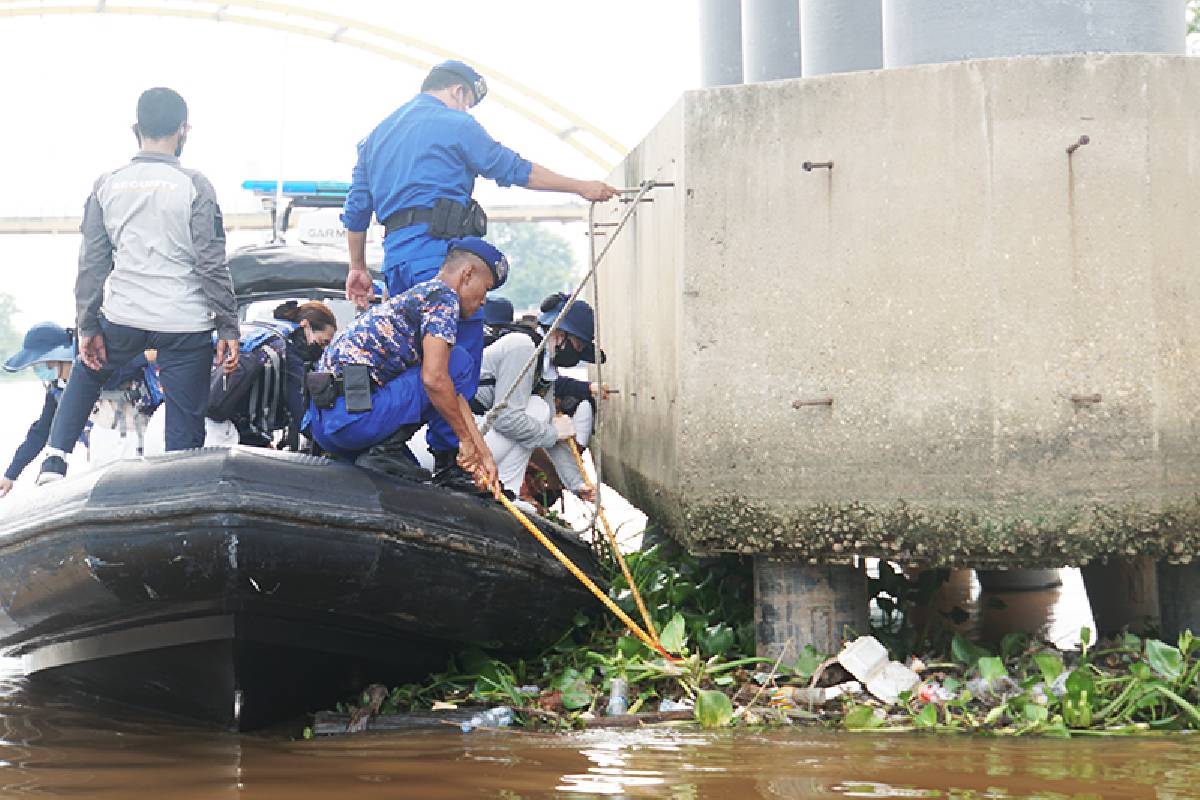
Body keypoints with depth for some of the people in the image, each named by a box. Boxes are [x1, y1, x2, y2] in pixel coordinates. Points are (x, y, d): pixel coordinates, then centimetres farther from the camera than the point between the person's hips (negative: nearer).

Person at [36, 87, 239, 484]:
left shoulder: (107, 185, 3)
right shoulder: (194, 186, -7)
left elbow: (92, 263, 4)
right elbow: (212, 264, -8)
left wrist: (88, 327, 10)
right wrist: (228, 328, -2)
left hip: (122, 318, 3)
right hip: (186, 325, -3)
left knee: (85, 376, 29)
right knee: (185, 425, 5)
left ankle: (54, 462, 17)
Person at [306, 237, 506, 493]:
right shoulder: (444, 297, -3)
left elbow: (453, 394, 26)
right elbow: (434, 378, -17)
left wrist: (483, 454, 22)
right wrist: (466, 440, -7)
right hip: (353, 414, -10)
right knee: (460, 362, -2)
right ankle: (386, 450, -7)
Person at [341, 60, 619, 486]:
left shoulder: (378, 134, 24)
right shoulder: (455, 125, 2)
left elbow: (356, 208, 22)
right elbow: (515, 170, 3)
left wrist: (358, 267, 26)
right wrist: (581, 187, 12)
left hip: (396, 254, 8)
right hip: (441, 248, -8)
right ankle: (449, 459, -14)